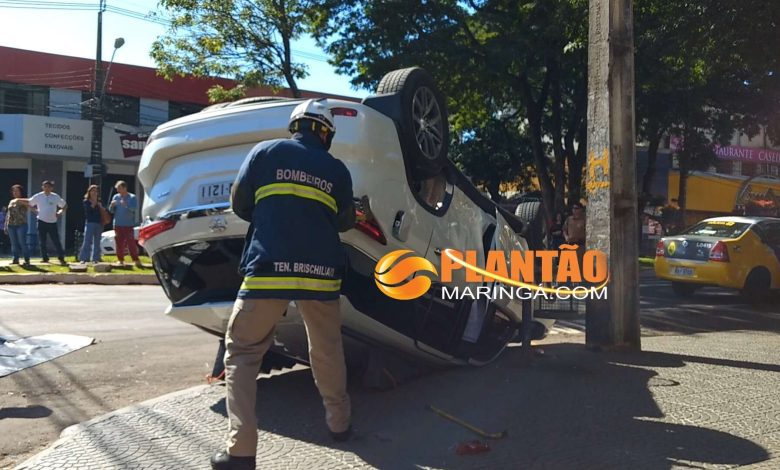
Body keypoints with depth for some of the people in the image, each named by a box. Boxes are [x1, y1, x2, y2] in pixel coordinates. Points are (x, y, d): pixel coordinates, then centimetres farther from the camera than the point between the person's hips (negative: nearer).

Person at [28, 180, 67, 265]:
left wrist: (59, 213, 2)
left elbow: (65, 205, 14)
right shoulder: (37, 196, 0)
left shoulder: (56, 197, 1)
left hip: (52, 222, -1)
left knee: (56, 241, -4)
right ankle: (45, 259, 14)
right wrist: (35, 211, 3)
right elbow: (29, 204, 14)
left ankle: (61, 258, -1)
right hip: (42, 222, 1)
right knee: (42, 242, 4)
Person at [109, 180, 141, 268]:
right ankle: (120, 260, 13)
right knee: (119, 243, 5)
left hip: (129, 224, -4)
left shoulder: (132, 197, -1)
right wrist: (112, 205, -13)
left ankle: (136, 260, -5)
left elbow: (135, 208, -15)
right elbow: (111, 211, 9)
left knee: (131, 243, -8)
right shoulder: (116, 197, 9)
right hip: (118, 224, 4)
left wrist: (126, 205, -32)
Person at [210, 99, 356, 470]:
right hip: (321, 272, 3)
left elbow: (239, 205, 10)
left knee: (241, 353, 7)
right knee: (327, 352, 21)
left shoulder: (266, 152, 6)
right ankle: (339, 423, 33)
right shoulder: (337, 170, 11)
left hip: (269, 268, -2)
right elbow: (345, 222, 18)